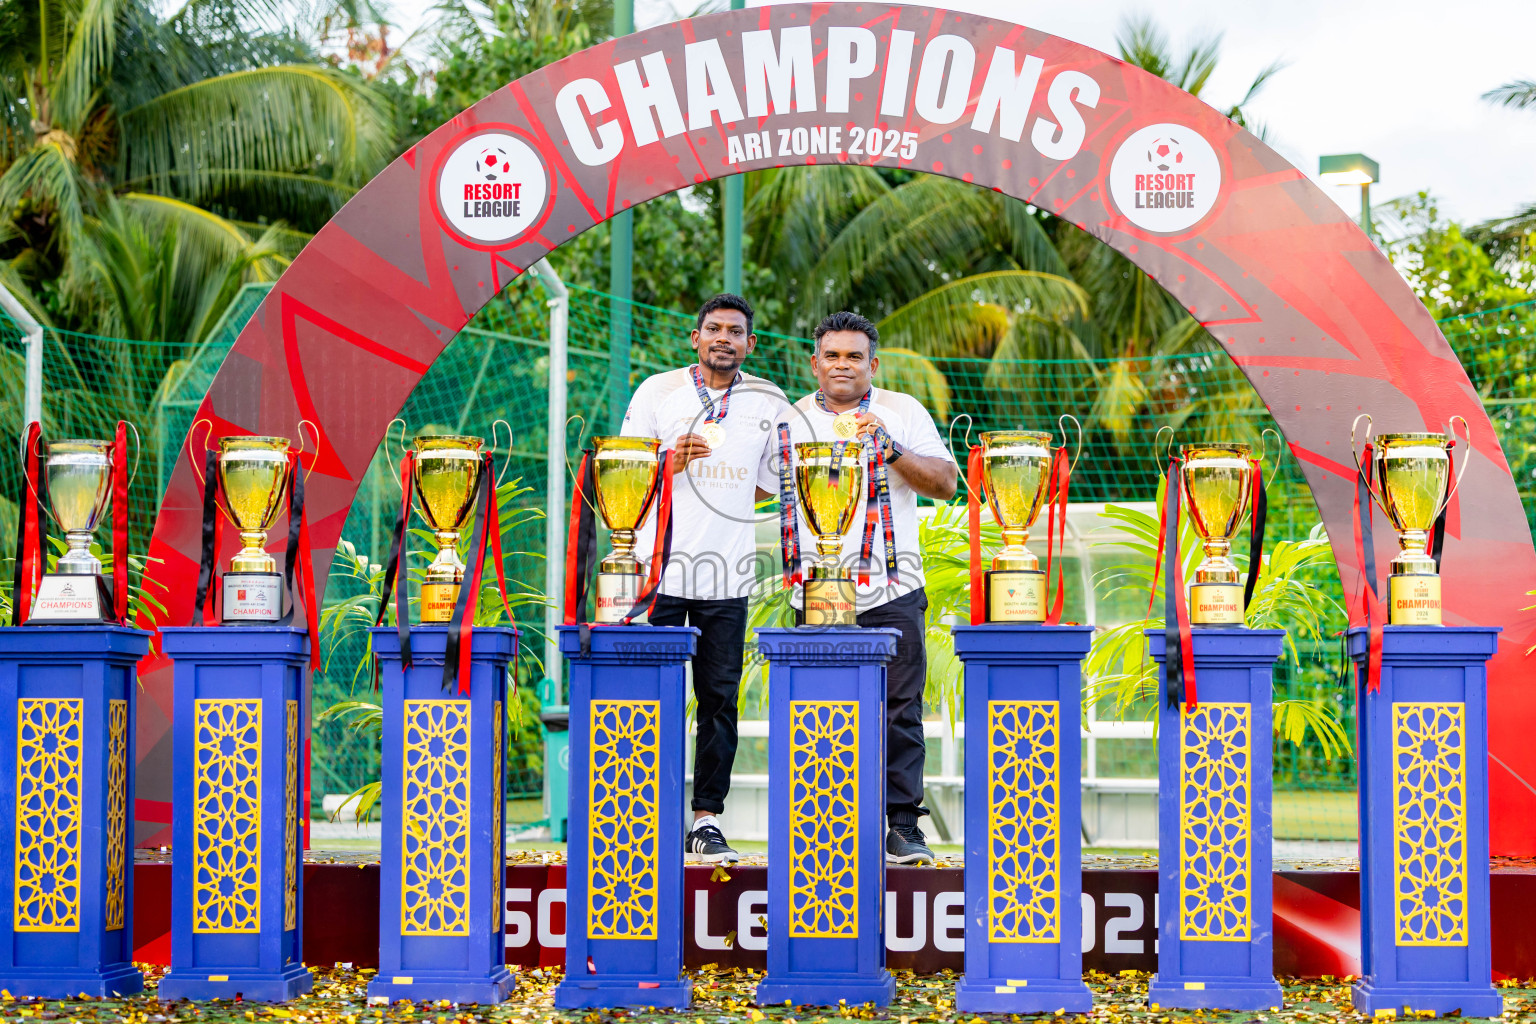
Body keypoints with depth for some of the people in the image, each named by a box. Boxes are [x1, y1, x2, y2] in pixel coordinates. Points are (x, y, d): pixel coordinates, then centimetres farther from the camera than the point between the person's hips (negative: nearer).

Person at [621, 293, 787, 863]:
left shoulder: (770, 404, 9)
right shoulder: (658, 392, 4)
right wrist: (670, 463, -12)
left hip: (727, 577, 2)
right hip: (660, 569, -2)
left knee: (720, 699, 1)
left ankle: (707, 819, 7)